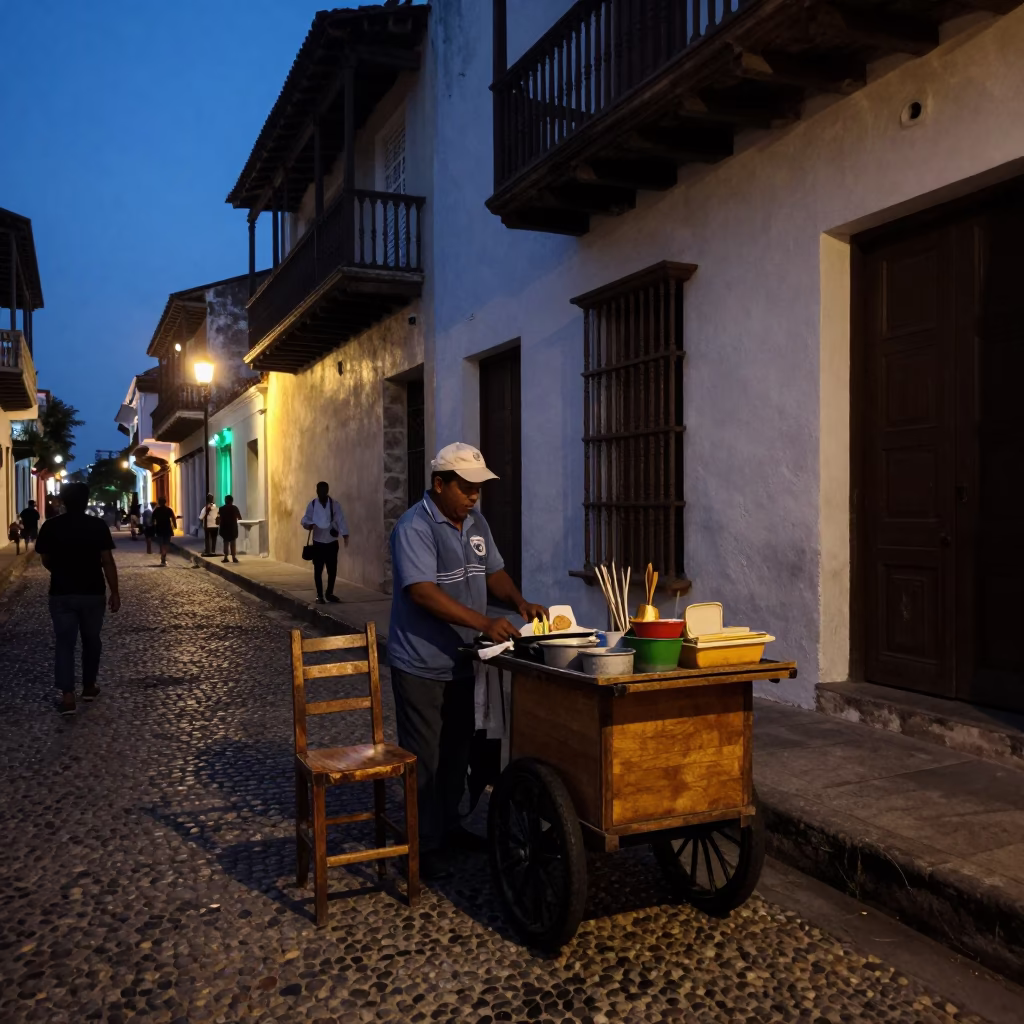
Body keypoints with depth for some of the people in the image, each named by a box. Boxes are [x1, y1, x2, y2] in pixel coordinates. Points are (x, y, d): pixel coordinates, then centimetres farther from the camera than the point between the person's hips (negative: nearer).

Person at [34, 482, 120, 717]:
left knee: (64, 643, 4)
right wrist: (115, 592, -3)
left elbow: (46, 561, 6)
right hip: (92, 593, 0)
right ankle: (89, 687, 27)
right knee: (91, 640, 16)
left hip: (61, 593, 1)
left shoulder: (50, 526, -3)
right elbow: (107, 562, -10)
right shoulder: (98, 526, -8)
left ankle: (67, 695, -6)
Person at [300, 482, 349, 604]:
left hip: (332, 542, 1)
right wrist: (308, 524, -24)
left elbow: (341, 520, -9)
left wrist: (345, 535, -22)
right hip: (318, 542, -1)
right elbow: (306, 518, 1)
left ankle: (329, 593, 23)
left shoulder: (334, 504, -3)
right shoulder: (312, 505, -1)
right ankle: (319, 595, 14)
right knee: (318, 569, 3)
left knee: (332, 569, 5)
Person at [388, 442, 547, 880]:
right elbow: (422, 591, -27)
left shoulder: (476, 523, 7)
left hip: (460, 660, 8)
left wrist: (520, 603, -5)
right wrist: (484, 623, -32)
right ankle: (426, 845, 13)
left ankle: (448, 827, 33)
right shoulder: (415, 527, -19)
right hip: (420, 664, -8)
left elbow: (493, 572, 15)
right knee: (425, 757, 2)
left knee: (457, 749, 18)